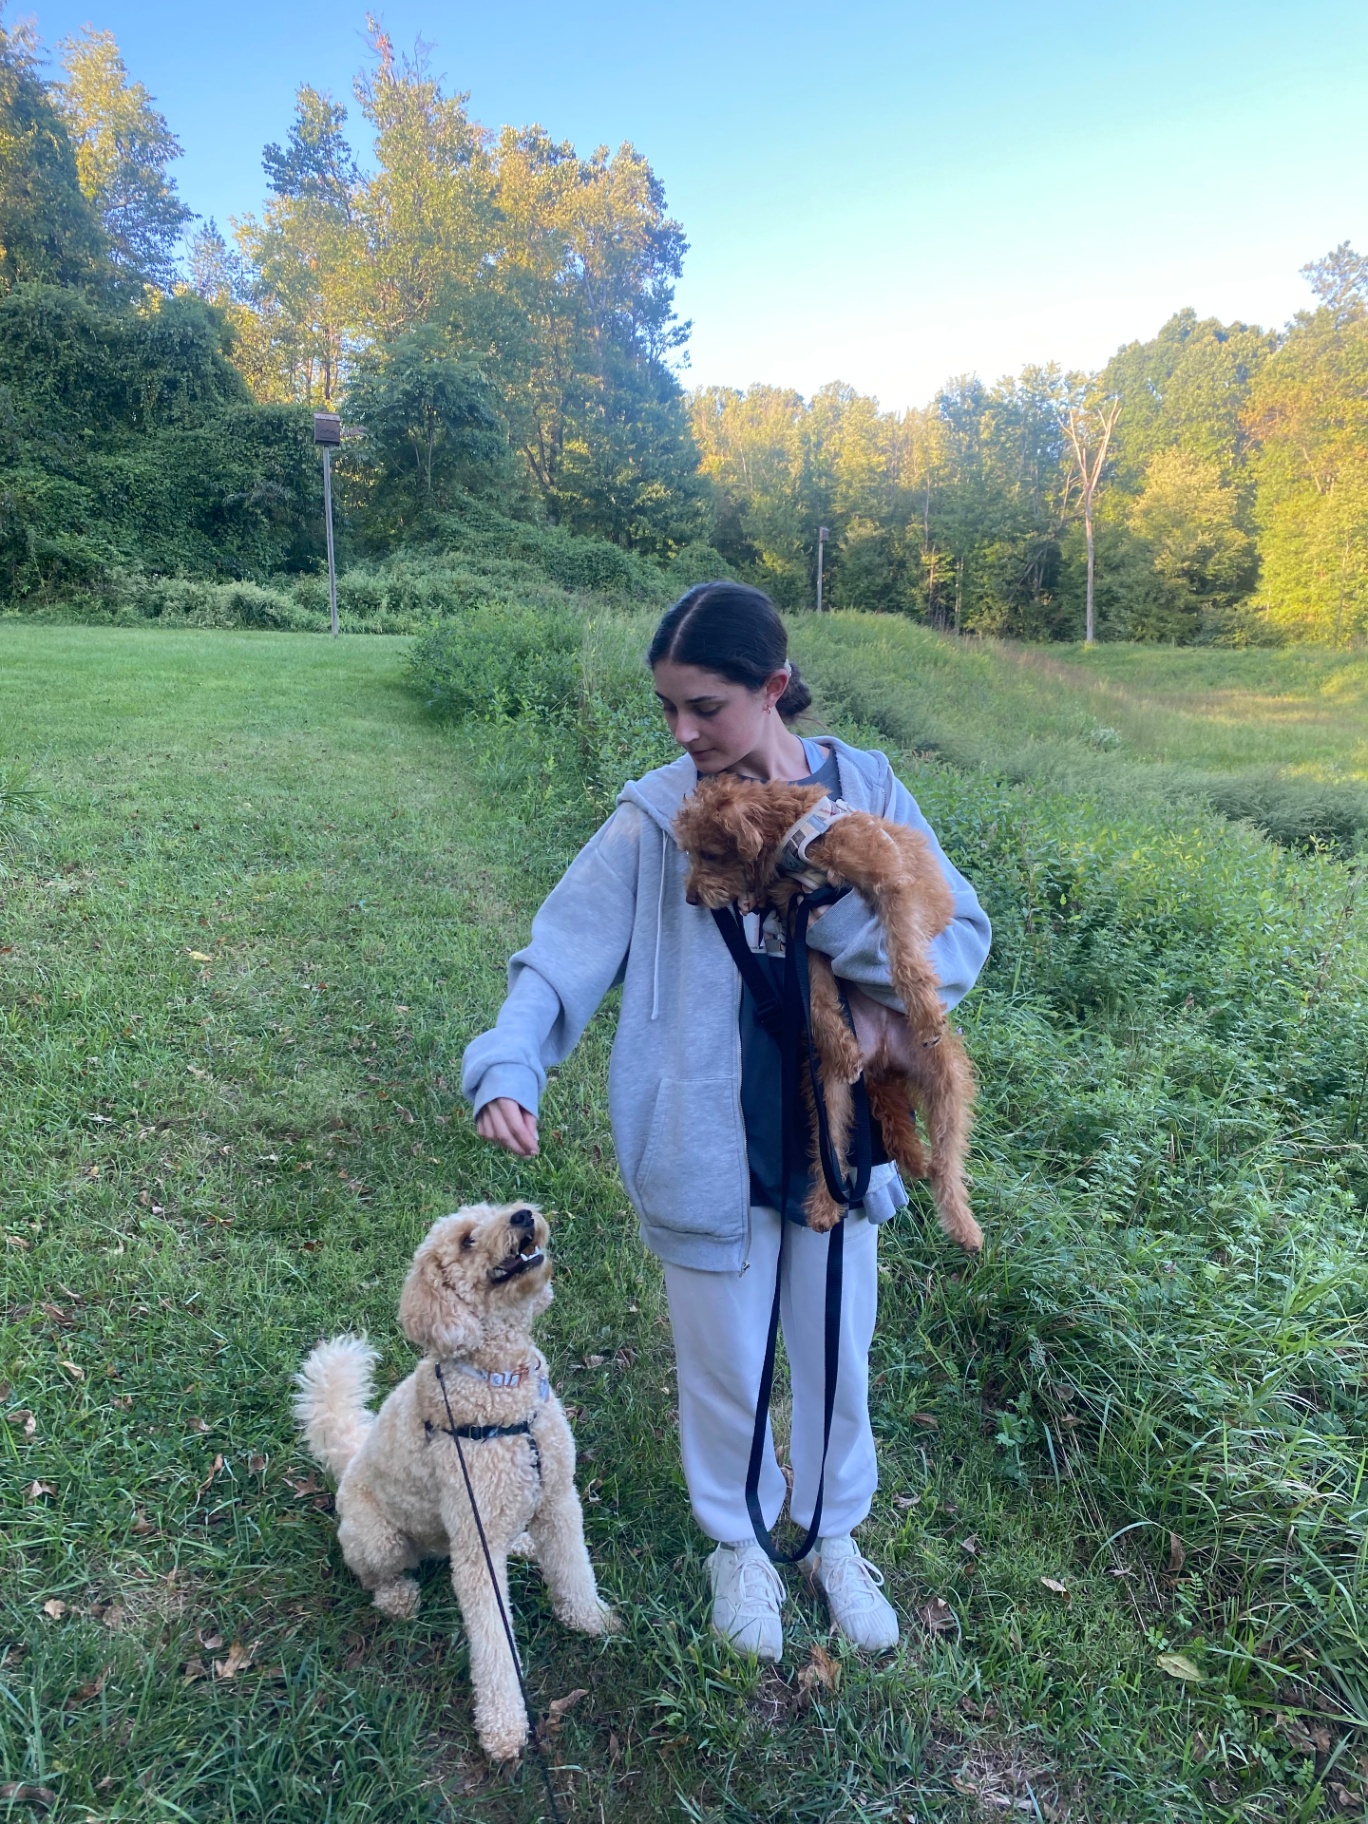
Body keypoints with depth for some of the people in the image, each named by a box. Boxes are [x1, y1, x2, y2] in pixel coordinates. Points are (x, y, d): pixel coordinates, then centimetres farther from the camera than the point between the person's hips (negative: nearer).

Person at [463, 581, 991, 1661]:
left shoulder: (867, 794, -7)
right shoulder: (657, 819, -10)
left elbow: (958, 950, -12)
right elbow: (563, 953, -12)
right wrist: (509, 1065, -29)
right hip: (711, 1155, -1)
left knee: (838, 1356, 22)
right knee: (725, 1366, 18)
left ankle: (834, 1535, 51)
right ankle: (740, 1541, 49)